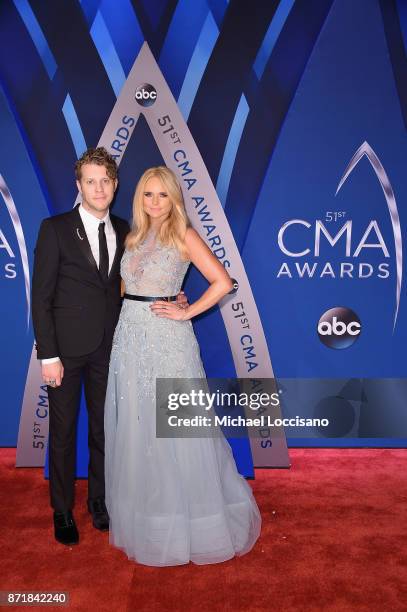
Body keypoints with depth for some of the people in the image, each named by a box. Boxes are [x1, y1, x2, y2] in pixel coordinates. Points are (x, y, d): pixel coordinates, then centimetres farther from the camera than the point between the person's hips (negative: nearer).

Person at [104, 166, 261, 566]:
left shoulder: (183, 236, -4)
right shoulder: (135, 236, 13)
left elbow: (222, 282, -11)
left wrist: (186, 312, -11)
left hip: (167, 338, -6)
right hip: (130, 335, 6)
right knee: (134, 425, 12)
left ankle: (185, 518, 23)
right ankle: (143, 513, 31)